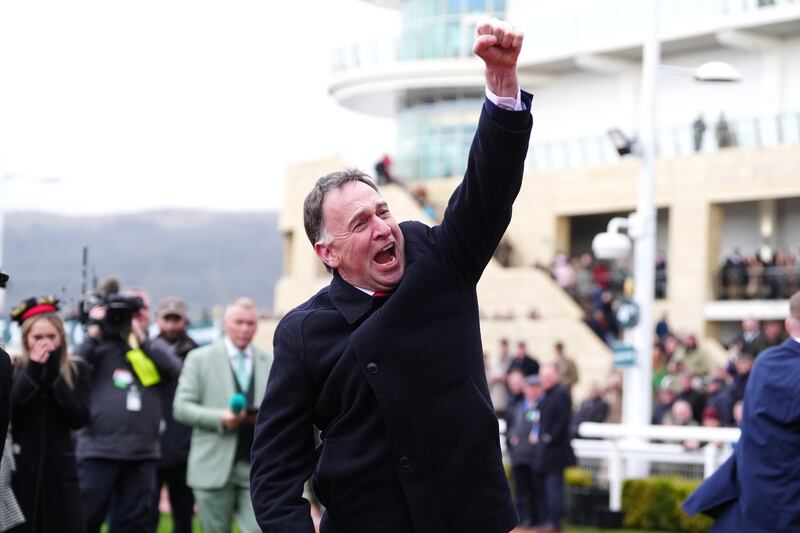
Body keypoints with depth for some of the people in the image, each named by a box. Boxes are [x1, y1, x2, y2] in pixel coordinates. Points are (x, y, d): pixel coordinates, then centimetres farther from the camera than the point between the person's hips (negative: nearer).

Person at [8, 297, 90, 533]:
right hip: (18, 469, -1)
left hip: (59, 469, 1)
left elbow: (79, 418, -9)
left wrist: (55, 373, -12)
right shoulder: (11, 368, 1)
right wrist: (32, 372, -14)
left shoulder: (76, 369, 4)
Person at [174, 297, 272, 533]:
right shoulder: (200, 358, 4)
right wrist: (220, 418, -17)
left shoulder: (270, 363, 12)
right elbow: (181, 407, -2)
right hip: (215, 467, -2)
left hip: (258, 467, 2)